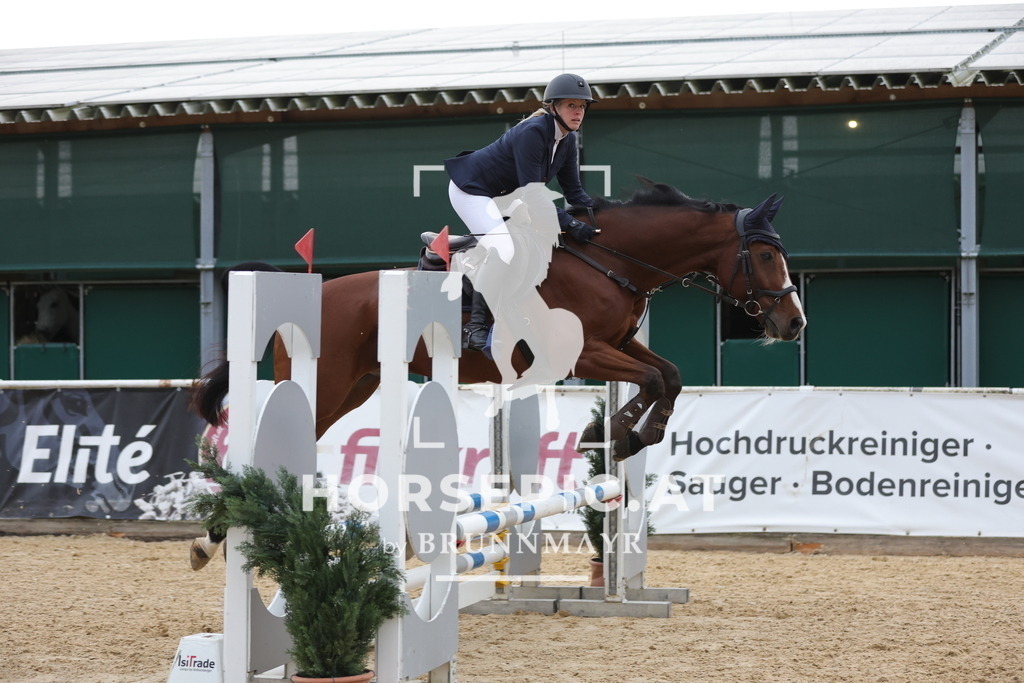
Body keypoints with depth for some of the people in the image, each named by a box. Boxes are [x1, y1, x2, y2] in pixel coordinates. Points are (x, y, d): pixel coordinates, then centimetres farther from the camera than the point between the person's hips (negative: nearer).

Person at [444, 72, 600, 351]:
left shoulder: (567, 140, -1)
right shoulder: (532, 132, -29)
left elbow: (573, 191, 2)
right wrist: (570, 224, -33)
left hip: (502, 196, 10)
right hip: (471, 190, -10)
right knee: (503, 250, -27)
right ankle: (475, 325, -22)